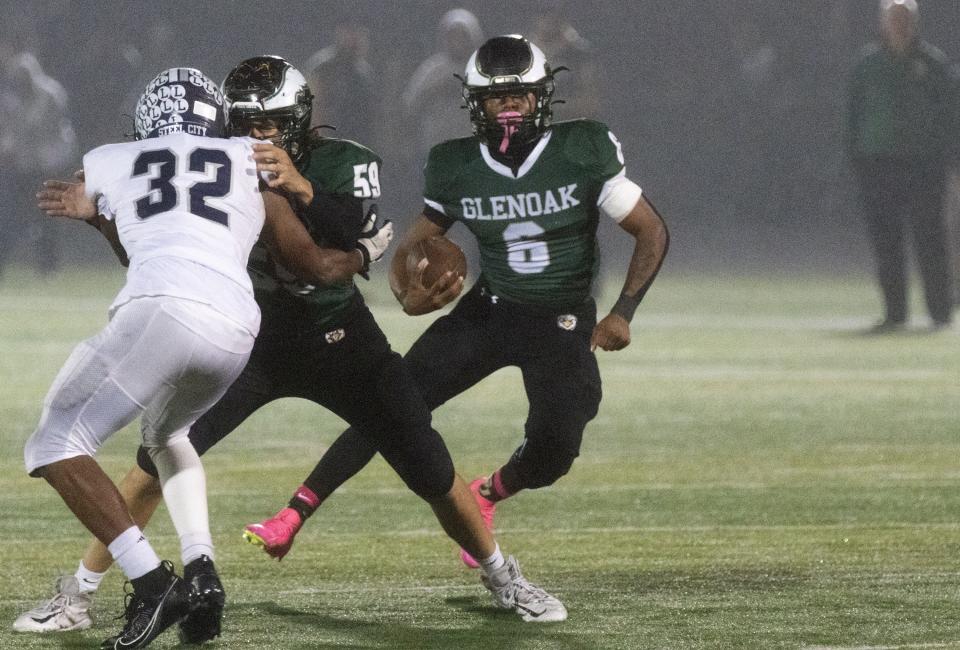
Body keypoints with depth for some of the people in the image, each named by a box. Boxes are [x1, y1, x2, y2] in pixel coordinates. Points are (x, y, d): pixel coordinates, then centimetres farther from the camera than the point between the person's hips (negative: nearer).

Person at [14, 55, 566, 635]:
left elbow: (352, 238, -33)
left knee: (432, 471, -1)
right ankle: (79, 594, -1)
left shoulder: (343, 164, -14)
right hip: (250, 338, 1)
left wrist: (300, 189, -48)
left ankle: (503, 577, 24)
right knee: (160, 457, -11)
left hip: (338, 340, -1)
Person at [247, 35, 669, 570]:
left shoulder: (585, 153, -14)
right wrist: (409, 295, -19)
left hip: (562, 325, -2)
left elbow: (653, 232, -7)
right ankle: (294, 514, -9)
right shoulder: (457, 169, -6)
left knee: (553, 452, -16)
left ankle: (486, 496, 20)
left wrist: (623, 313, -18)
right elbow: (411, 249, 4)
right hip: (487, 312, 2)